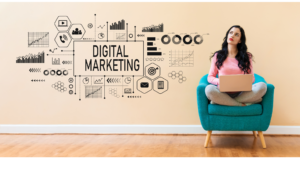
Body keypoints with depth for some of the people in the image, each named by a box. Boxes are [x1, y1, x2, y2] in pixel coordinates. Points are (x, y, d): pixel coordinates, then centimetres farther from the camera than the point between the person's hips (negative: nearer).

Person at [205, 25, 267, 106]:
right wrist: (219, 81, -13)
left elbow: (251, 78, 12)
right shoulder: (218, 56, 11)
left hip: (241, 93, 2)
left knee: (262, 86, -28)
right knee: (209, 89, -35)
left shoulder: (247, 56, 13)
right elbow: (210, 77, 9)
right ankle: (242, 104, -24)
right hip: (223, 93, -2)